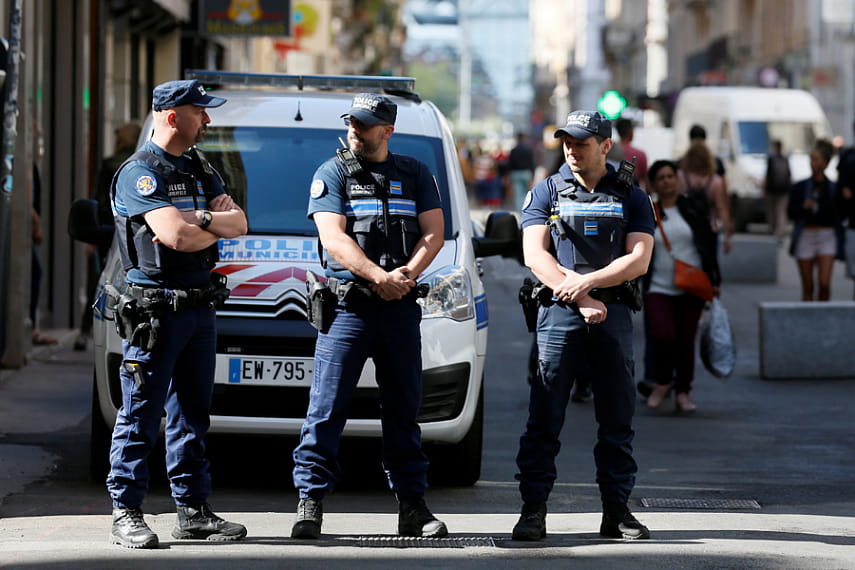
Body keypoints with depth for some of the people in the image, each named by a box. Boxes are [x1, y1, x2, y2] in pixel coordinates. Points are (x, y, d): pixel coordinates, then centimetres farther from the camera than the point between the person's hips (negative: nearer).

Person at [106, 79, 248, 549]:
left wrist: (199, 221, -12)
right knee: (141, 414, -6)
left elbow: (238, 224, 6)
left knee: (192, 413, 11)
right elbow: (176, 236, -21)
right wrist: (214, 223, -3)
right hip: (153, 308, -8)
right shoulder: (140, 172, -9)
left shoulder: (200, 171, 17)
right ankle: (126, 514, -4)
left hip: (199, 304, 8)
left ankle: (193, 510, 17)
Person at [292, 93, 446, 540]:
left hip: (401, 308, 3)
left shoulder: (416, 175, 13)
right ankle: (310, 502, -6)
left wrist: (406, 274, -13)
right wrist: (380, 276, -18)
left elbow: (434, 234, 5)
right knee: (328, 407, -7)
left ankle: (412, 505, 12)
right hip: (348, 306, -3)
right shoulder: (333, 174, 4)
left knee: (403, 410, 8)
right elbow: (334, 239, -7)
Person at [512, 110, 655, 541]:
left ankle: (617, 512, 9)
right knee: (544, 417, -5)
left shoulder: (631, 198, 10)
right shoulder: (546, 193, 9)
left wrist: (586, 281, -14)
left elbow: (638, 260, 0)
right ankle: (533, 511, -2)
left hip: (613, 315, 1)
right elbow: (535, 255, -2)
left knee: (617, 419, 3)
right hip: (559, 313, -1)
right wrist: (580, 299, -11)